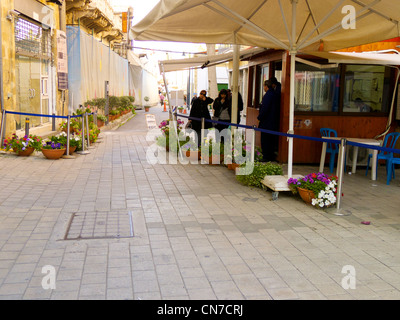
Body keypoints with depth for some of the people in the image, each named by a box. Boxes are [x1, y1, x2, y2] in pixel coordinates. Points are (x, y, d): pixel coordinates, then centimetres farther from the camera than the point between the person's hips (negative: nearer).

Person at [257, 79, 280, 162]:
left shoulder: (268, 95, -17)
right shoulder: (274, 94, 12)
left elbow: (264, 109, -21)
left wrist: (259, 117, -9)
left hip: (266, 122, -9)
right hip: (273, 123, 9)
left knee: (265, 141, -3)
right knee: (271, 141, 14)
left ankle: (266, 157, -1)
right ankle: (271, 156, 20)